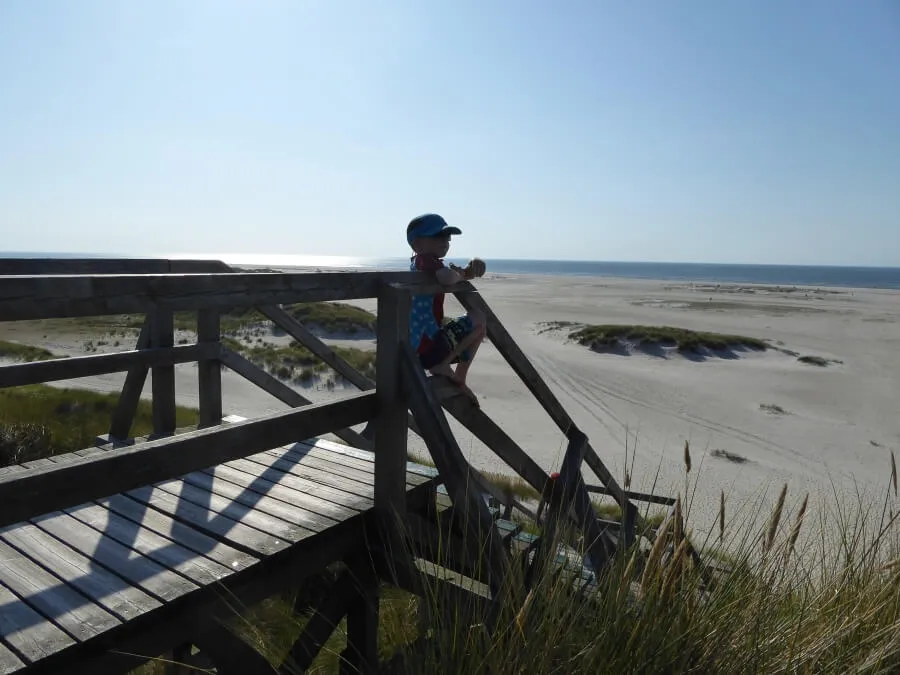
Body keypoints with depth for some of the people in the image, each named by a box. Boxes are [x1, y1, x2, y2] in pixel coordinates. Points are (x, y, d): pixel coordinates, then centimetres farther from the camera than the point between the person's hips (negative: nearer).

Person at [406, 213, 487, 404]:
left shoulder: (419, 263, 18)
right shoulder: (427, 260, -12)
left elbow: (465, 274, 17)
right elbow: (448, 278, -34)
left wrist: (473, 267, -6)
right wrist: (460, 274, -11)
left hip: (412, 349, 10)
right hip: (428, 347, -10)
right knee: (479, 320, 1)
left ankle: (458, 381, 28)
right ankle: (443, 364, -2)